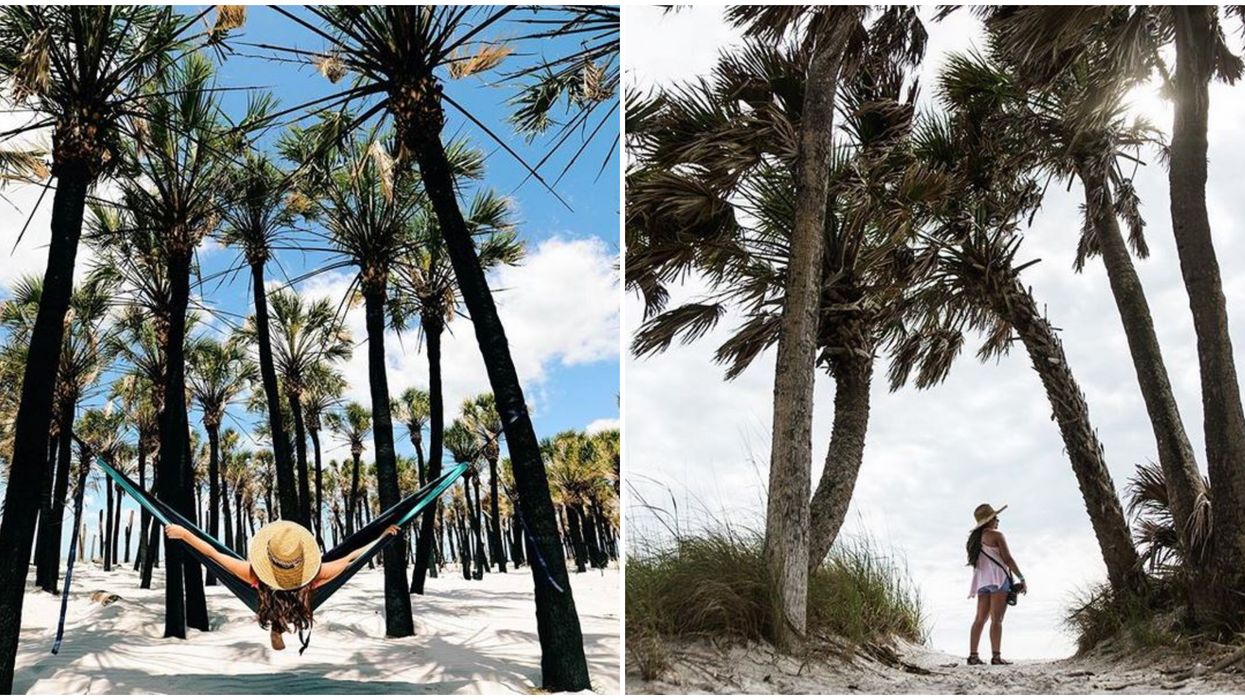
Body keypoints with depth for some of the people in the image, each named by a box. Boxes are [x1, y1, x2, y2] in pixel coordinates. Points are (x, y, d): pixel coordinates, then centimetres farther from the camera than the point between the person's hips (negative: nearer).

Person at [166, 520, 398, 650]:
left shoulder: (256, 576, -43)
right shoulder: (313, 577, -43)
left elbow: (212, 553, -33)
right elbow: (351, 558, -30)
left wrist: (182, 533, -22)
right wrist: (383, 537, -20)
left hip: (266, 612, 0)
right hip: (300, 614, 0)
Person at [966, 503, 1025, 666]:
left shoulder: (975, 538, 17)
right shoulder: (996, 535, -4)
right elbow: (1008, 559, -8)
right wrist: (1021, 579, -3)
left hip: (982, 581, 7)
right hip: (998, 579, -7)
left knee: (980, 619, 5)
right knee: (996, 620, -9)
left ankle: (973, 655, 0)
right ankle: (996, 656, -13)